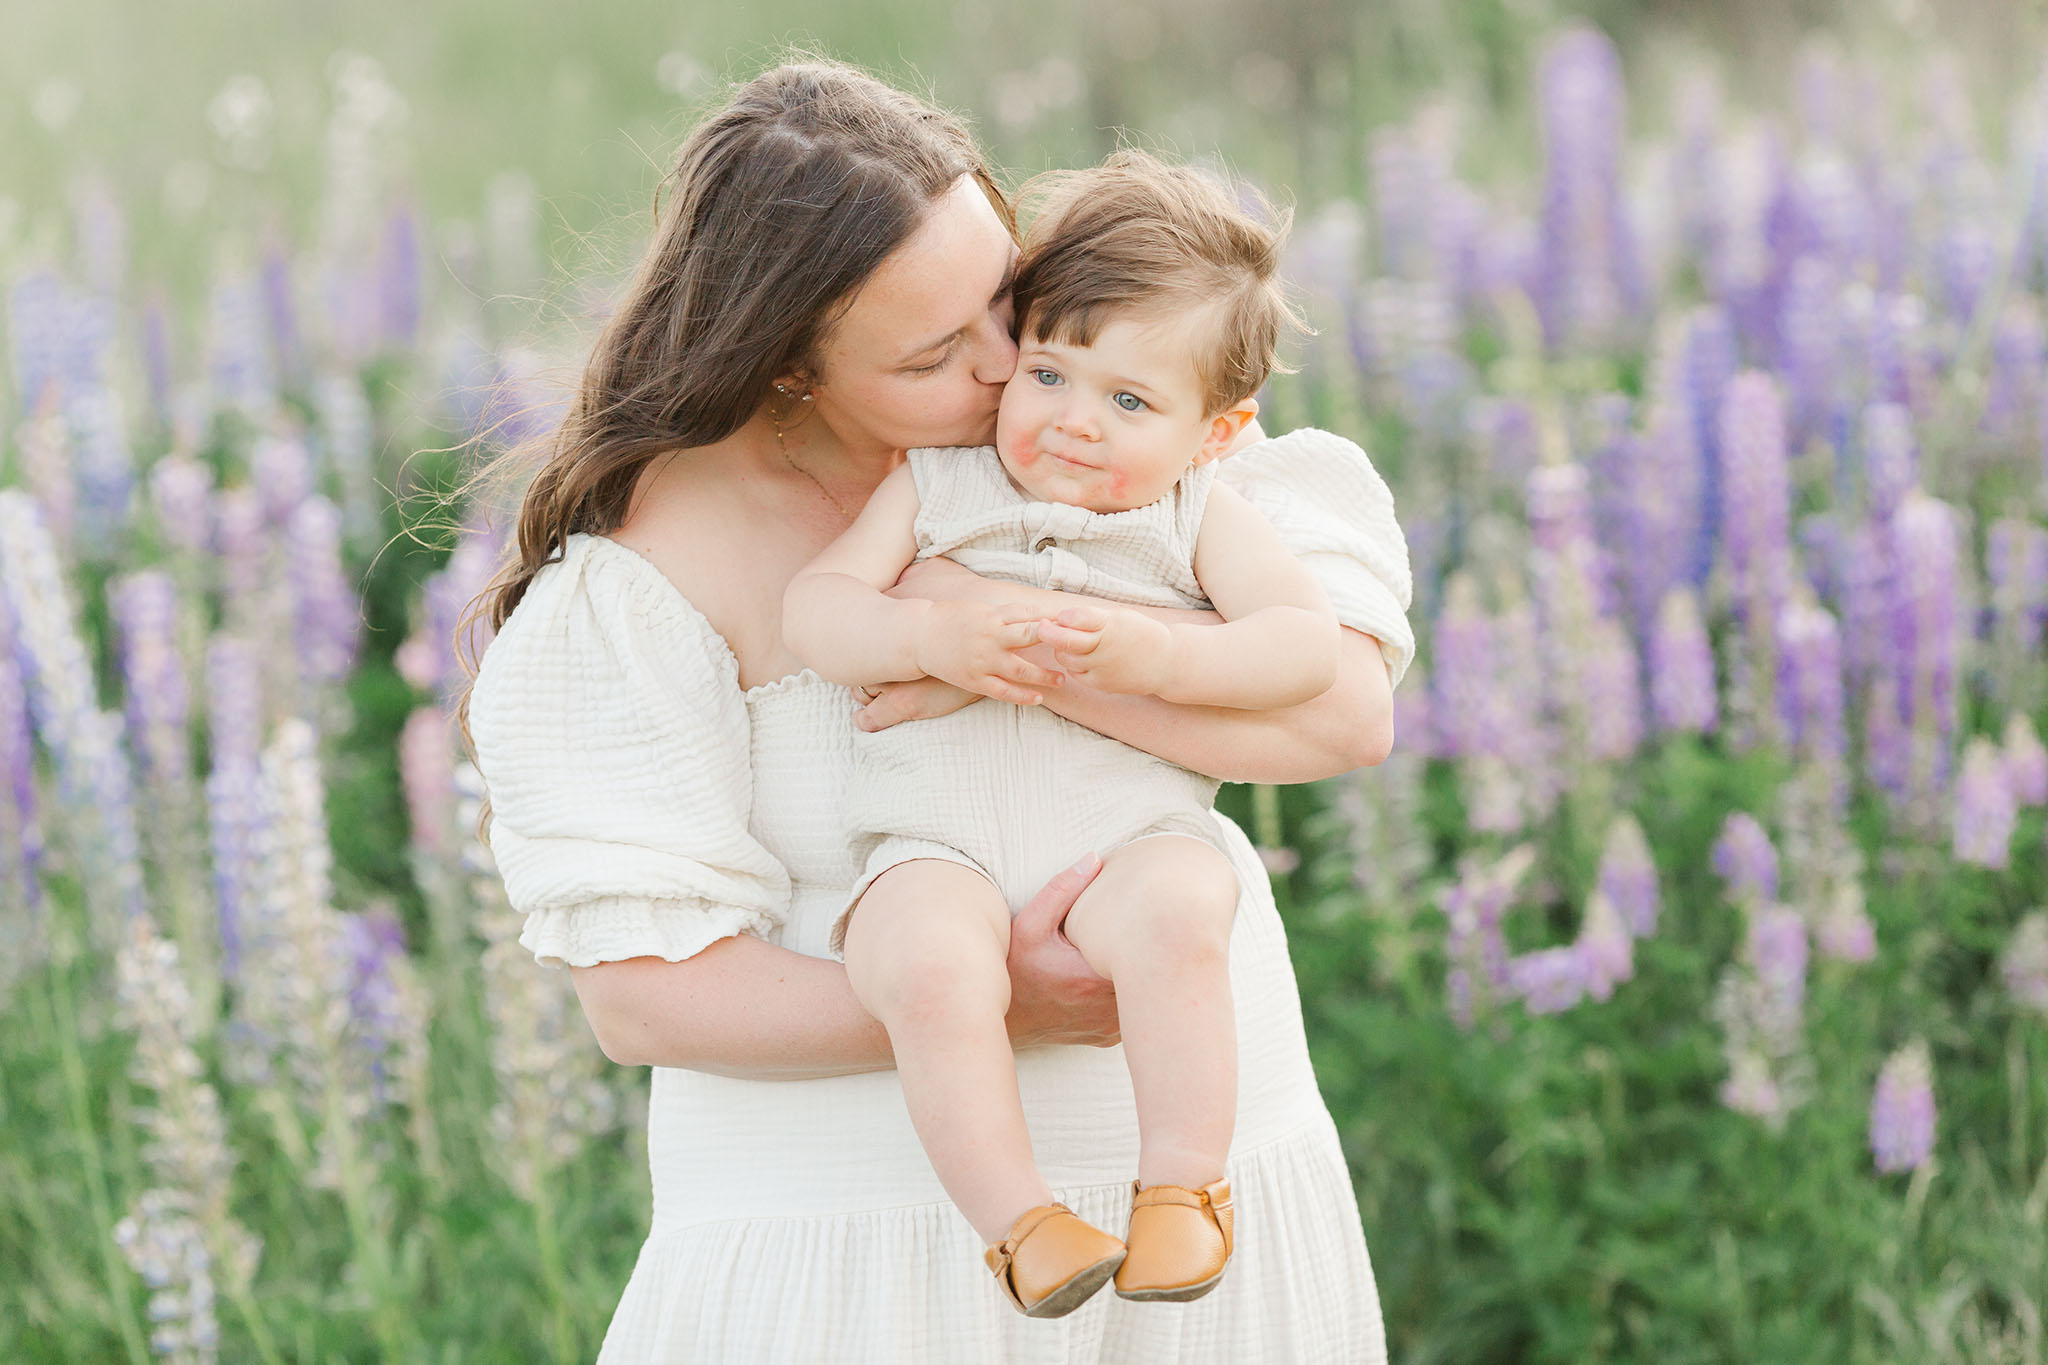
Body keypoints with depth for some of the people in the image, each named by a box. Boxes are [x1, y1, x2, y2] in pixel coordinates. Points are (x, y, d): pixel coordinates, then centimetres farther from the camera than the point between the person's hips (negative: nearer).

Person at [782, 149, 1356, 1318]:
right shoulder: (937, 486, 14)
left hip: (1128, 832, 0)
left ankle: (1184, 1183, -19)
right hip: (939, 840, 0)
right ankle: (1017, 1218, -23)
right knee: (929, 966, -33)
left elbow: (1310, 645, 0)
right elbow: (815, 610, 7)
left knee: (1173, 914, -35)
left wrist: (1154, 657, -15)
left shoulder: (1200, 521, 11)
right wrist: (928, 637, -13)